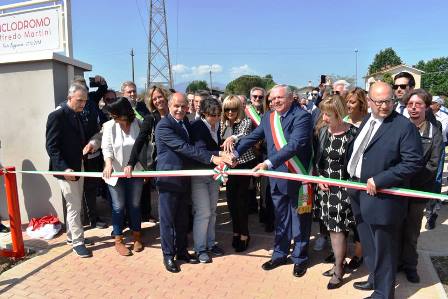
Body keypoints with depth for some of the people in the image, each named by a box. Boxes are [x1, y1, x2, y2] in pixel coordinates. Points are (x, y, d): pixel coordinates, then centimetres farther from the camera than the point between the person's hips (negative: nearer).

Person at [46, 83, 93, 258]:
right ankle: (78, 242, 12)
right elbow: (51, 146, -18)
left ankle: (71, 235, 32)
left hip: (78, 166, 8)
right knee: (74, 206, -1)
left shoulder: (78, 115, 8)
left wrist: (86, 146, 0)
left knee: (75, 205, 17)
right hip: (65, 169, -8)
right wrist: (64, 168, -24)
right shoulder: (57, 116, -15)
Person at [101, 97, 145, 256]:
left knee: (134, 205, 11)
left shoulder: (139, 125, -7)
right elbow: (106, 147, -11)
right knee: (118, 206, 7)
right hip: (116, 172, -1)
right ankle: (118, 240, 20)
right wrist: (108, 163, -29)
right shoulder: (109, 126, -8)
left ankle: (136, 236, 27)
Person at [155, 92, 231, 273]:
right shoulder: (163, 125, -17)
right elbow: (184, 147, -26)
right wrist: (212, 158, -32)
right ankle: (168, 255, 22)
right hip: (168, 179, -7)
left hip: (182, 178, 8)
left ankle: (181, 251, 32)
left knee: (182, 218, 17)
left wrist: (220, 156, 2)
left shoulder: (186, 122, 10)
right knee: (168, 219, 6)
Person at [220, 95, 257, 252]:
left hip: (244, 164, -5)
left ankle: (244, 234, 14)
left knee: (241, 198, -2)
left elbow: (244, 135, -31)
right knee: (231, 198, 9)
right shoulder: (223, 124, 7)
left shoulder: (246, 121, -10)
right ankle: (236, 231, 26)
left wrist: (232, 138, -50)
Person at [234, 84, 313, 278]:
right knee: (280, 218, 19)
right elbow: (252, 137, 5)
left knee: (300, 220, 11)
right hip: (277, 178, 5)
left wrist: (269, 163, -35)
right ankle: (280, 254, 37)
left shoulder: (301, 117, -15)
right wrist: (236, 152, -11)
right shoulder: (267, 118, 4)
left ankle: (300, 258, 30)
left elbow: (294, 145, -27)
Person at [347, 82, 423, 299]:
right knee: (368, 246, 24)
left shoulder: (404, 127, -14)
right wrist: (351, 181, 7)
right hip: (359, 194, 7)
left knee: (382, 249, 10)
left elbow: (413, 162, -19)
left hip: (382, 198, -7)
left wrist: (379, 180, -22)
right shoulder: (365, 122, 9)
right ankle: (374, 278, 46)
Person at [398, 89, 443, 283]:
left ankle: (409, 265, 29)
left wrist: (411, 180, -16)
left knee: (411, 230, 12)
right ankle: (396, 261, 29)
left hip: (418, 190, 0)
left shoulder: (434, 133, -2)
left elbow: (432, 165, -7)